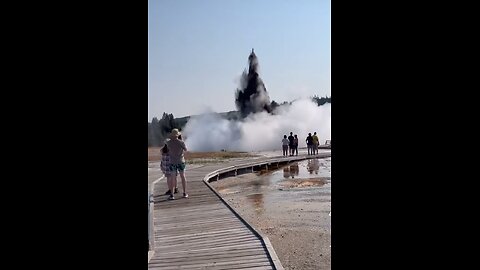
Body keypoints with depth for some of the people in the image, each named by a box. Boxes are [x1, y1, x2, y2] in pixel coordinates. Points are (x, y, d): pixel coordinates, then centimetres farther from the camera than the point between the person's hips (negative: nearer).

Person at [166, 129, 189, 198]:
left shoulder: (169, 143, -6)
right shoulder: (181, 142, -11)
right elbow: (185, 150, 6)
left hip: (172, 162, 1)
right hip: (180, 162, -1)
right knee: (183, 177, 10)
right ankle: (185, 193, 9)